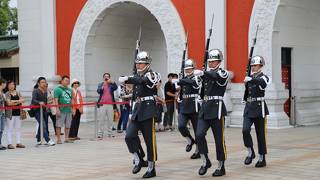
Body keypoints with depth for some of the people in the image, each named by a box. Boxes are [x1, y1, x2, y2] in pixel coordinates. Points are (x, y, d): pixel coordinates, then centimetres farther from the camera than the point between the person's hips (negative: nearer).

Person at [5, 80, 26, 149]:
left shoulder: (18, 93, 14)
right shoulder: (7, 94, -3)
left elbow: (22, 100, 4)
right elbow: (8, 103, -14)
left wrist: (14, 101, -12)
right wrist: (18, 102, -7)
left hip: (18, 112, 5)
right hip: (10, 113, -5)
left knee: (18, 128, 7)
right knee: (10, 129, -3)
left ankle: (18, 143, 12)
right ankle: (9, 144, -2)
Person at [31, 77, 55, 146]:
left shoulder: (45, 92, 11)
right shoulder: (35, 91, -10)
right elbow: (33, 100, -24)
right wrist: (39, 102, -40)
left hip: (44, 110, 7)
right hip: (37, 110, -7)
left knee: (41, 125, 13)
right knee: (43, 125, -16)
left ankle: (38, 140, 24)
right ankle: (48, 140, -21)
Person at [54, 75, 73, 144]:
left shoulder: (69, 90, 17)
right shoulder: (57, 89, -4)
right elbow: (56, 100, -10)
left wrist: (72, 109, 17)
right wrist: (57, 109, -18)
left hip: (68, 110, 7)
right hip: (61, 110, -7)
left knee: (68, 125, 9)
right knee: (59, 125, -4)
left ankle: (66, 138, 17)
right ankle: (58, 139, 0)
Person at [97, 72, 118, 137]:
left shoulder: (111, 85, 9)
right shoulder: (100, 85, 9)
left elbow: (116, 87, -11)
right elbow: (98, 91, -7)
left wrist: (112, 82, -29)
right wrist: (103, 86, -26)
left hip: (110, 105, 1)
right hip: (102, 105, -1)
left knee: (110, 120, 3)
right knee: (102, 120, 0)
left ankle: (110, 133, 9)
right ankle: (100, 133, 3)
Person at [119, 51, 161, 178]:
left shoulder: (151, 75, -6)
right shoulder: (137, 76, 17)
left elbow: (141, 81, -29)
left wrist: (127, 79, -39)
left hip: (148, 111, -7)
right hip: (137, 110, 7)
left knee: (149, 140, -1)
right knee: (129, 136, -9)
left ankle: (151, 168, 7)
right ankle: (138, 160, 9)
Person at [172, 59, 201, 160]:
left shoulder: (196, 78, -5)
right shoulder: (183, 79, 13)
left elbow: (191, 82, -29)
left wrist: (178, 81, -33)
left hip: (194, 107, -5)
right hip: (184, 107, 5)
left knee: (197, 129, 2)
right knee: (181, 126, -13)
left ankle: (198, 151, 12)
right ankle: (190, 141, 14)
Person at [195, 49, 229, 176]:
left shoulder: (223, 73, -5)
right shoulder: (207, 74, 15)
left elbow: (216, 76, -29)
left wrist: (203, 73, -45)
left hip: (217, 109, -5)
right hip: (204, 108, 5)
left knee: (219, 139, 1)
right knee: (199, 135, -11)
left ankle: (221, 167, 13)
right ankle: (205, 162, 4)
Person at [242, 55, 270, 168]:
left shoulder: (264, 77, -5)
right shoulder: (250, 77, 13)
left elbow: (262, 83, -32)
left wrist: (250, 79, -41)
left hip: (259, 107, -5)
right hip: (249, 107, 5)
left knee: (260, 134, 2)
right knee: (245, 130, -13)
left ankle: (262, 158, 12)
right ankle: (250, 152, 6)